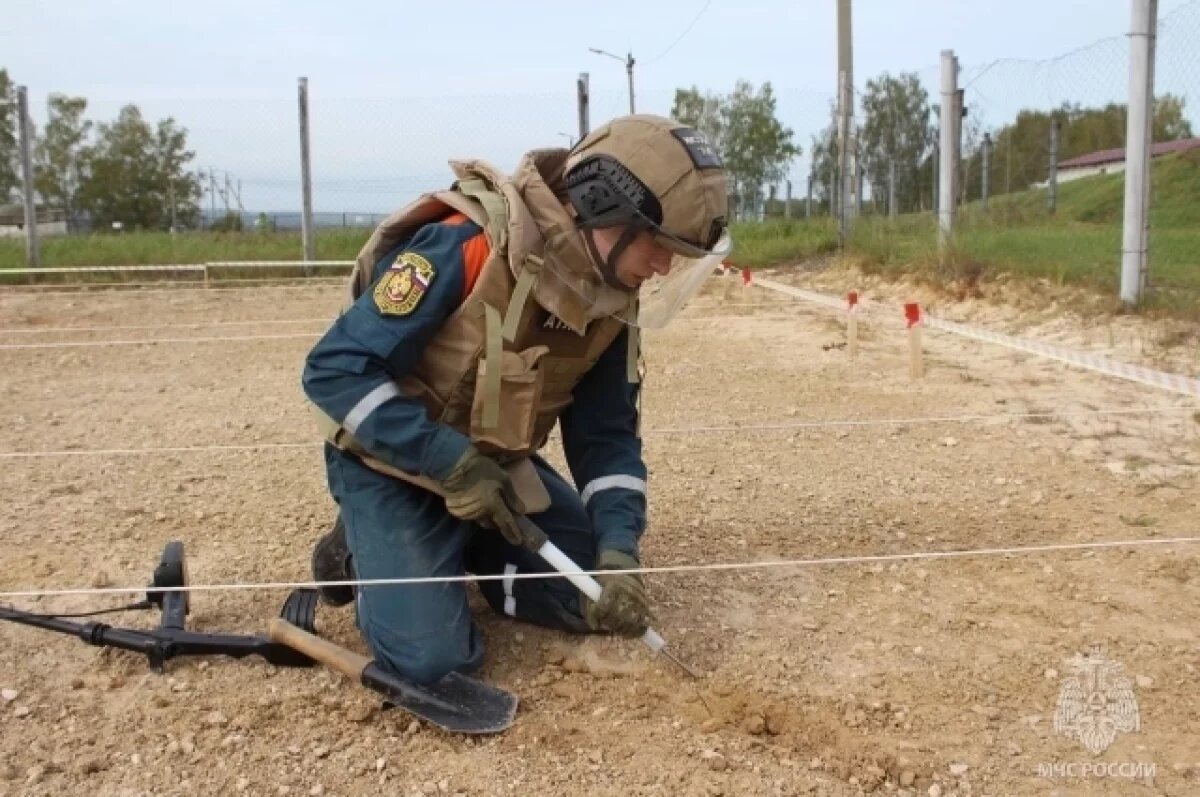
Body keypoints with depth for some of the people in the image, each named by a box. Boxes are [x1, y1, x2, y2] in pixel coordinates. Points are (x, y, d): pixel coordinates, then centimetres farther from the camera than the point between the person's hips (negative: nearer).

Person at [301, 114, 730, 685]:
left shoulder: (612, 298, -9)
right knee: (433, 657, -18)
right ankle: (362, 551, 10)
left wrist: (619, 549, -19)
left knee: (600, 598, 1)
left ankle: (465, 548, 18)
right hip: (393, 465, -6)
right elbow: (335, 370, -29)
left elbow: (607, 436, -4)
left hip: (496, 466, 6)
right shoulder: (462, 248, -31)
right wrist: (452, 464, -32)